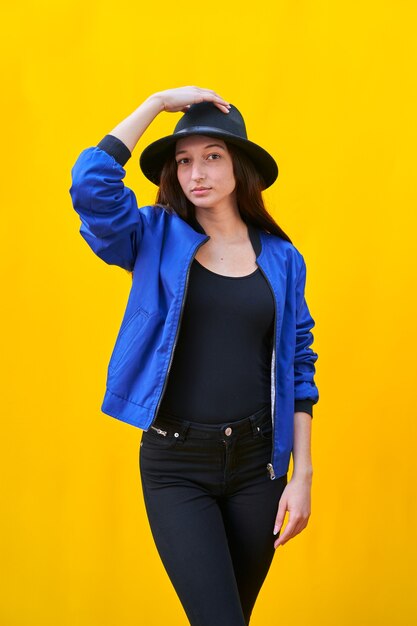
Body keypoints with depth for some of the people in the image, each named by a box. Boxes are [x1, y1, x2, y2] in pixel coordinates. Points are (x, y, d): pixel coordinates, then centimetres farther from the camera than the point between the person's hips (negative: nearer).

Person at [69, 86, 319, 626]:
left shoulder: (281, 257, 4)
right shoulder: (156, 240, -1)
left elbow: (297, 367, 6)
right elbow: (91, 183, -19)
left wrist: (303, 474, 1)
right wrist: (158, 103, -13)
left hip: (256, 463, 3)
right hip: (175, 466, -2)